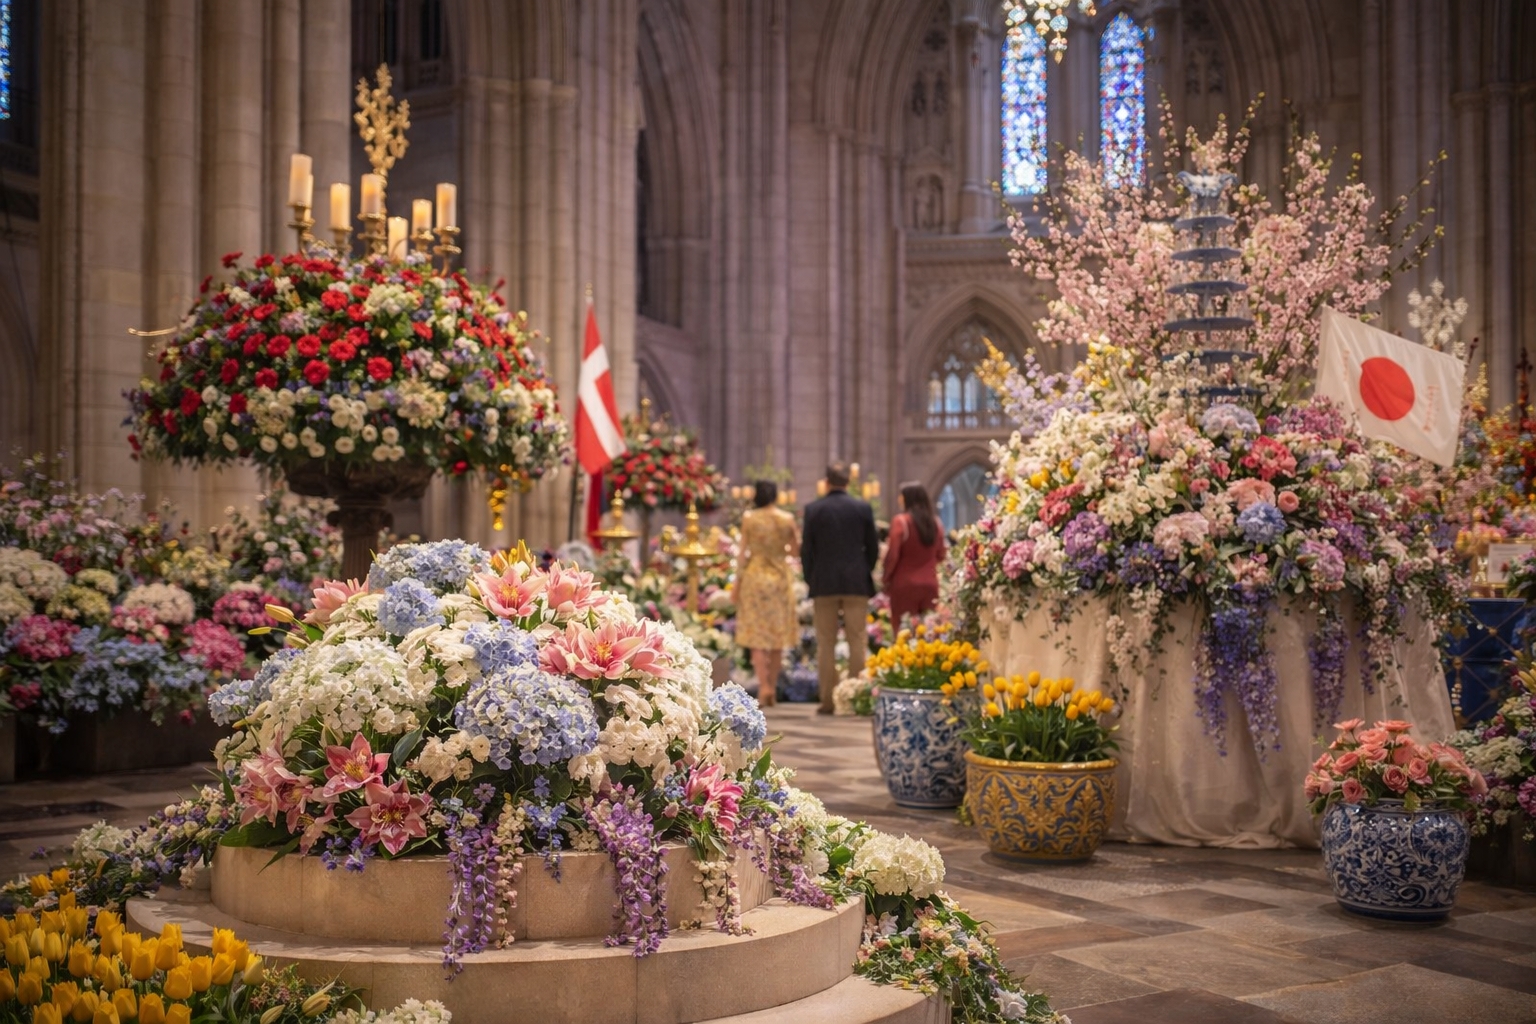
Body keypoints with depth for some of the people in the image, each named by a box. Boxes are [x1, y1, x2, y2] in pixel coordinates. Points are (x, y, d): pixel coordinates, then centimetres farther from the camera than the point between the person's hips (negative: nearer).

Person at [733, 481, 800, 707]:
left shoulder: (749, 519, -4)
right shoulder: (787, 519, -1)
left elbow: (743, 553, -4)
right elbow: (795, 551, 4)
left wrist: (737, 581, 2)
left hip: (754, 576, -2)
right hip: (780, 578, 2)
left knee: (757, 635, -1)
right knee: (777, 634, 10)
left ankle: (764, 687, -14)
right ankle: (772, 688, 14)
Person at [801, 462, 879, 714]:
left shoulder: (813, 509, -2)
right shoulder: (863, 508, 0)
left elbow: (806, 549, 0)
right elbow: (872, 547, 4)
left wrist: (811, 579, 11)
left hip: (823, 583, 0)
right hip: (856, 583, 0)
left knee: (826, 644, 5)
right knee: (857, 641, 4)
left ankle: (828, 700, 4)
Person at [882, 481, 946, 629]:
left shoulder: (901, 521, -10)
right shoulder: (936, 522, 6)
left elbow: (892, 555, -10)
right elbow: (940, 556, 14)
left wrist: (885, 578, 3)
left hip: (905, 584, -5)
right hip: (930, 584, 5)